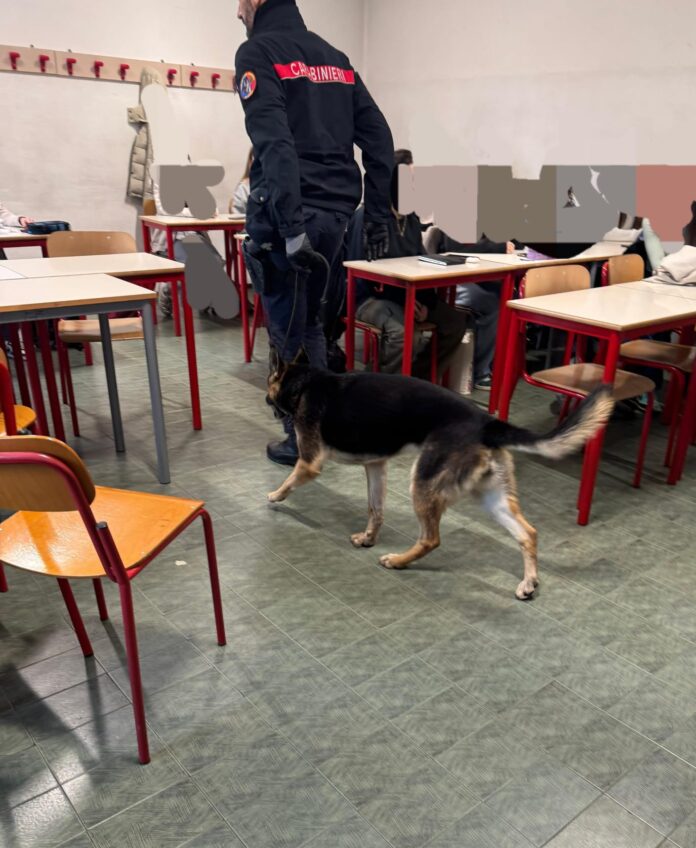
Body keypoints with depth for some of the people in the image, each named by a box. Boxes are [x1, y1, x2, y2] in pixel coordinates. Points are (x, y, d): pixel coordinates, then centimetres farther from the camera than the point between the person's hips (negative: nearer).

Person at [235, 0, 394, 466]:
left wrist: (291, 225, -24)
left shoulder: (258, 51, -3)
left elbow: (275, 142, -19)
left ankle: (303, 441, 12)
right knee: (309, 321, 19)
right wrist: (378, 213, 13)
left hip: (289, 214, -7)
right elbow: (379, 137, 14)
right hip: (334, 212, 7)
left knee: (288, 331, 2)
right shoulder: (336, 57, 19)